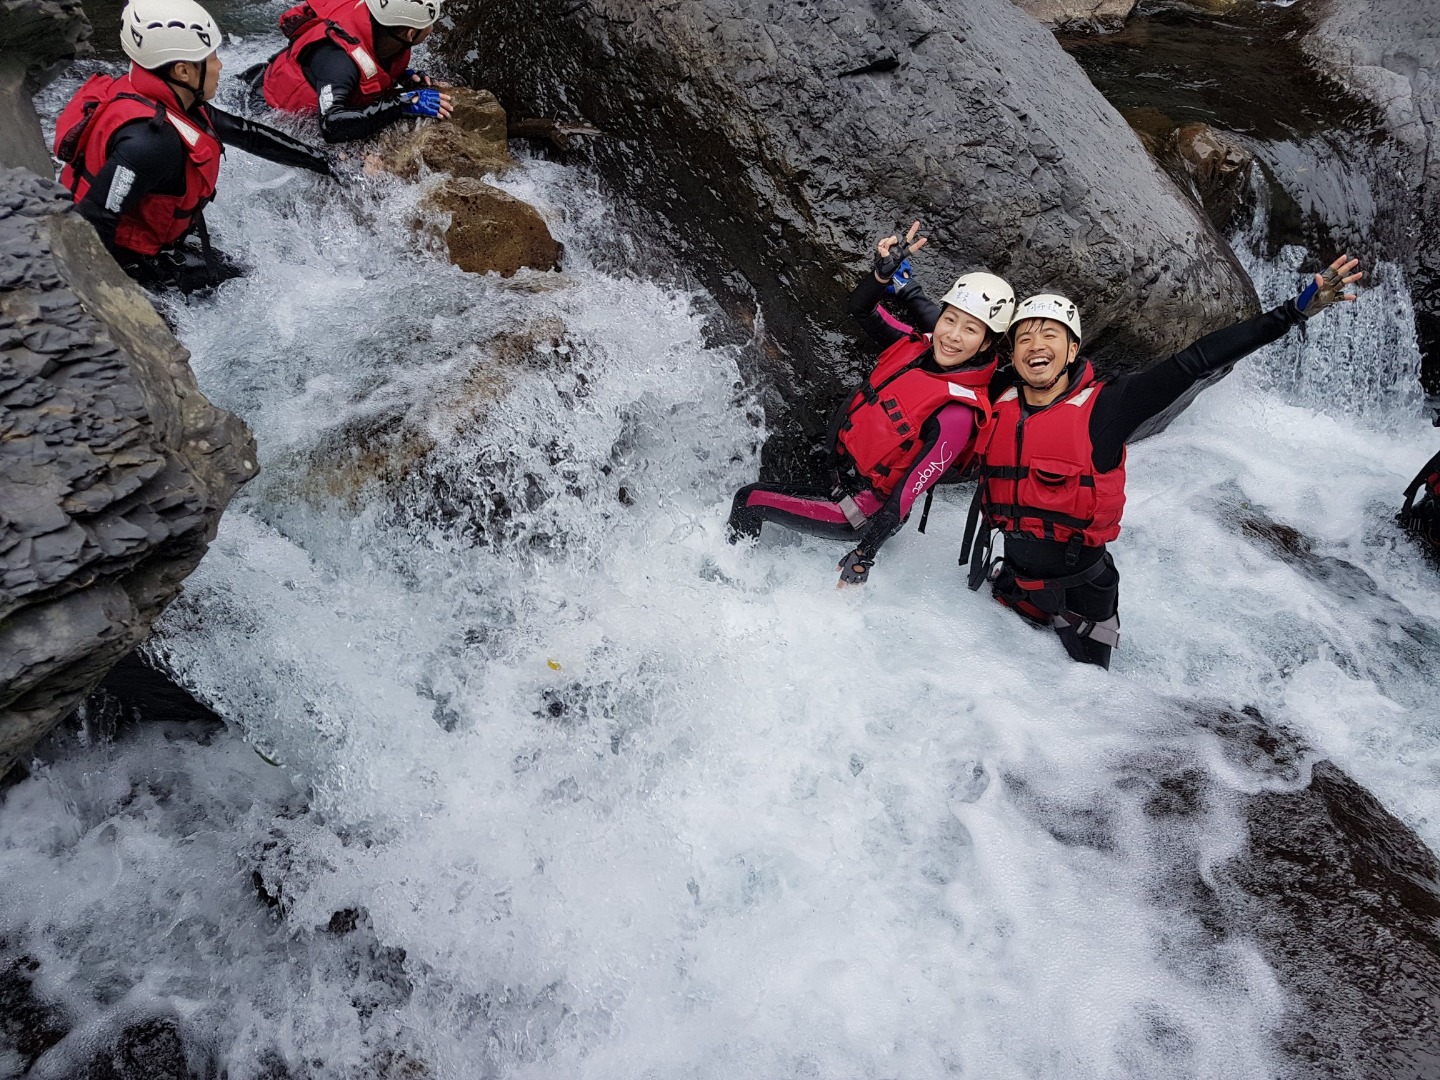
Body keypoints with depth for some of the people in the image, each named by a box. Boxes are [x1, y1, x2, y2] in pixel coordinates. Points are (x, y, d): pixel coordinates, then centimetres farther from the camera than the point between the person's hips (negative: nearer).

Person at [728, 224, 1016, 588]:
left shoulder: (958, 413, -29)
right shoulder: (917, 346, -9)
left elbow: (906, 494, -28)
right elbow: (861, 307, 2)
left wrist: (863, 556, -26)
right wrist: (884, 273, -19)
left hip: (862, 512, -8)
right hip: (836, 473, 8)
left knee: (749, 501, -13)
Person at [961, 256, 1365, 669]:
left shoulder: (1104, 406, -16)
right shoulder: (997, 404, -6)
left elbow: (1197, 361, -19)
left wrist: (1296, 311, -21)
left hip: (1080, 592, -3)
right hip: (1013, 579, 3)